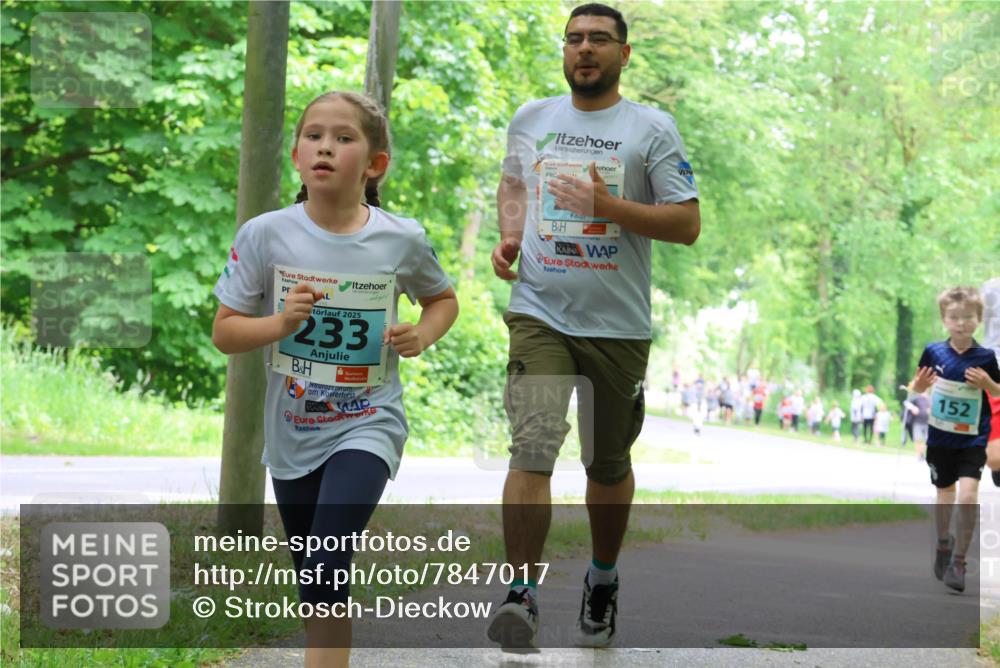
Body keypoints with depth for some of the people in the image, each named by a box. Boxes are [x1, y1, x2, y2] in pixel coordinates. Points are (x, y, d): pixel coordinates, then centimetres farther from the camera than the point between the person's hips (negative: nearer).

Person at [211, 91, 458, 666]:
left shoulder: (402, 240, -8)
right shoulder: (265, 235, -9)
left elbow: (443, 299, 13)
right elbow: (224, 332, -3)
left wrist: (423, 335, -8)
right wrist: (279, 323, -21)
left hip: (368, 425, -3)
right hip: (293, 430, 3)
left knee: (326, 573, -21)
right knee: (314, 586, 17)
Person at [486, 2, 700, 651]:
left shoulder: (653, 127, -2)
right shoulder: (530, 118, 9)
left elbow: (687, 223, -6)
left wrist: (608, 206, -18)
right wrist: (508, 234, 8)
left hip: (619, 323, -1)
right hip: (539, 312, 1)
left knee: (608, 464, 13)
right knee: (532, 449, -18)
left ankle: (603, 578, 35)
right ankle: (523, 593, -18)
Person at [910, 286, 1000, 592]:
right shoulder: (933, 352, -6)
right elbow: (917, 388, 7)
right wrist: (919, 384, -16)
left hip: (973, 440, -2)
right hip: (940, 438, 2)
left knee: (968, 495, -16)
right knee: (945, 493, 17)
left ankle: (958, 562, -6)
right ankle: (943, 544, 42)